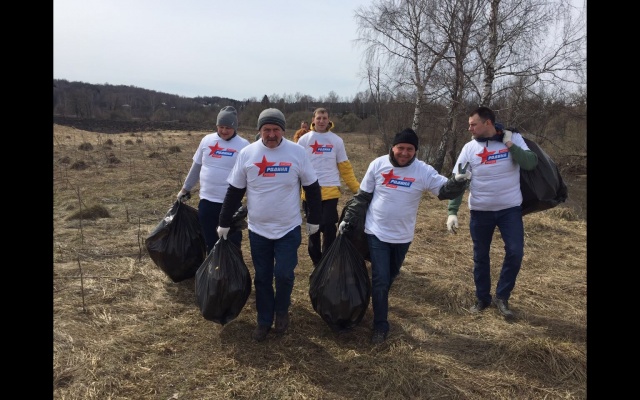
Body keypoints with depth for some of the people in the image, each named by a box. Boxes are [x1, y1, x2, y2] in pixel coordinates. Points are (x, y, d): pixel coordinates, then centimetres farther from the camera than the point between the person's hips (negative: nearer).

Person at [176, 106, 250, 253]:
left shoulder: (244, 145, -8)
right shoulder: (207, 140, 3)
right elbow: (196, 167, 13)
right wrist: (185, 189, 18)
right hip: (207, 201, 4)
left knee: (232, 243, 6)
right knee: (210, 242, 17)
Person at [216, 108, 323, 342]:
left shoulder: (297, 152, -8)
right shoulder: (247, 153, -5)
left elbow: (312, 187, 2)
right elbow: (234, 190, 3)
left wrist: (314, 219, 6)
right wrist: (224, 222, 6)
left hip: (289, 229, -1)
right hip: (257, 229, 2)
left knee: (284, 274, -3)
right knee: (262, 278, 11)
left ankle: (282, 311, 27)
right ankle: (264, 321, 29)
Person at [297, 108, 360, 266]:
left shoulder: (337, 140, 5)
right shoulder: (304, 140, 3)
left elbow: (345, 168, 8)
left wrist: (357, 188, 3)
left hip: (330, 192, 0)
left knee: (329, 229, -1)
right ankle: (317, 263, 26)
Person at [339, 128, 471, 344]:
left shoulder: (424, 171, -10)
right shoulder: (378, 165, -9)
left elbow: (445, 190, -14)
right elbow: (362, 196, -1)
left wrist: (458, 181, -36)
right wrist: (349, 220, 0)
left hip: (403, 236, 2)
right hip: (377, 233, -2)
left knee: (390, 275, 21)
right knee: (380, 279, -4)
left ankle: (379, 299, 50)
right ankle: (380, 325, 9)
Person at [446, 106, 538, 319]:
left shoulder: (514, 139, -4)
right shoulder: (469, 148, -5)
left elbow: (531, 163, -16)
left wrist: (510, 144, -22)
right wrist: (452, 211, -14)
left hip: (510, 208, -1)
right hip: (480, 211, 1)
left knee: (515, 252, -6)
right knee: (480, 257, 10)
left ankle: (502, 297, 14)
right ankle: (482, 298, 29)